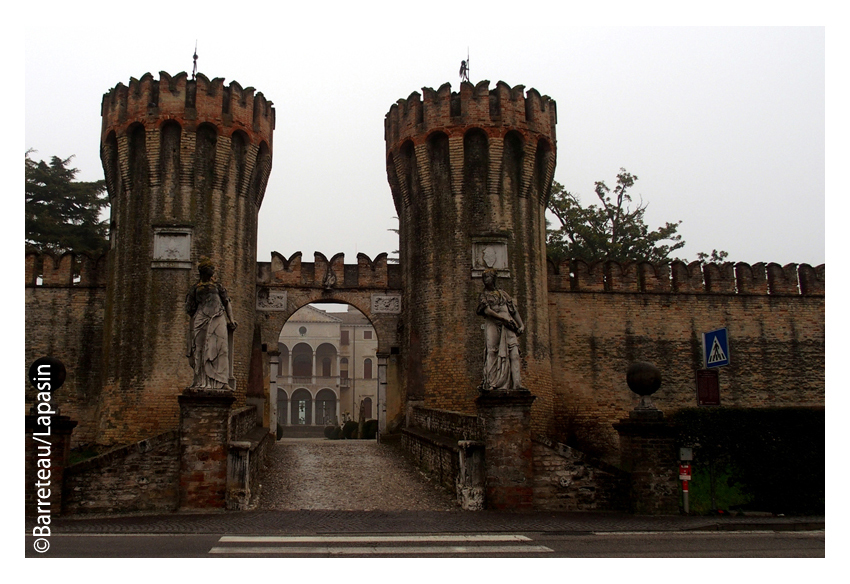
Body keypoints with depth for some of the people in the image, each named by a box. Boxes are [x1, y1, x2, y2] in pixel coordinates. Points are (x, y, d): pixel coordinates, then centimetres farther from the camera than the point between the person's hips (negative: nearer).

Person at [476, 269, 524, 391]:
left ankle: (516, 384, -17)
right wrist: (503, 318, -15)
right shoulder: (483, 296, 14)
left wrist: (521, 325, 9)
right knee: (492, 352, -13)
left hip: (508, 326, 3)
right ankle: (489, 383, -16)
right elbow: (487, 310, -4)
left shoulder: (503, 293, 26)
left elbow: (513, 310, 21)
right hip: (493, 325, -3)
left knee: (514, 352, -11)